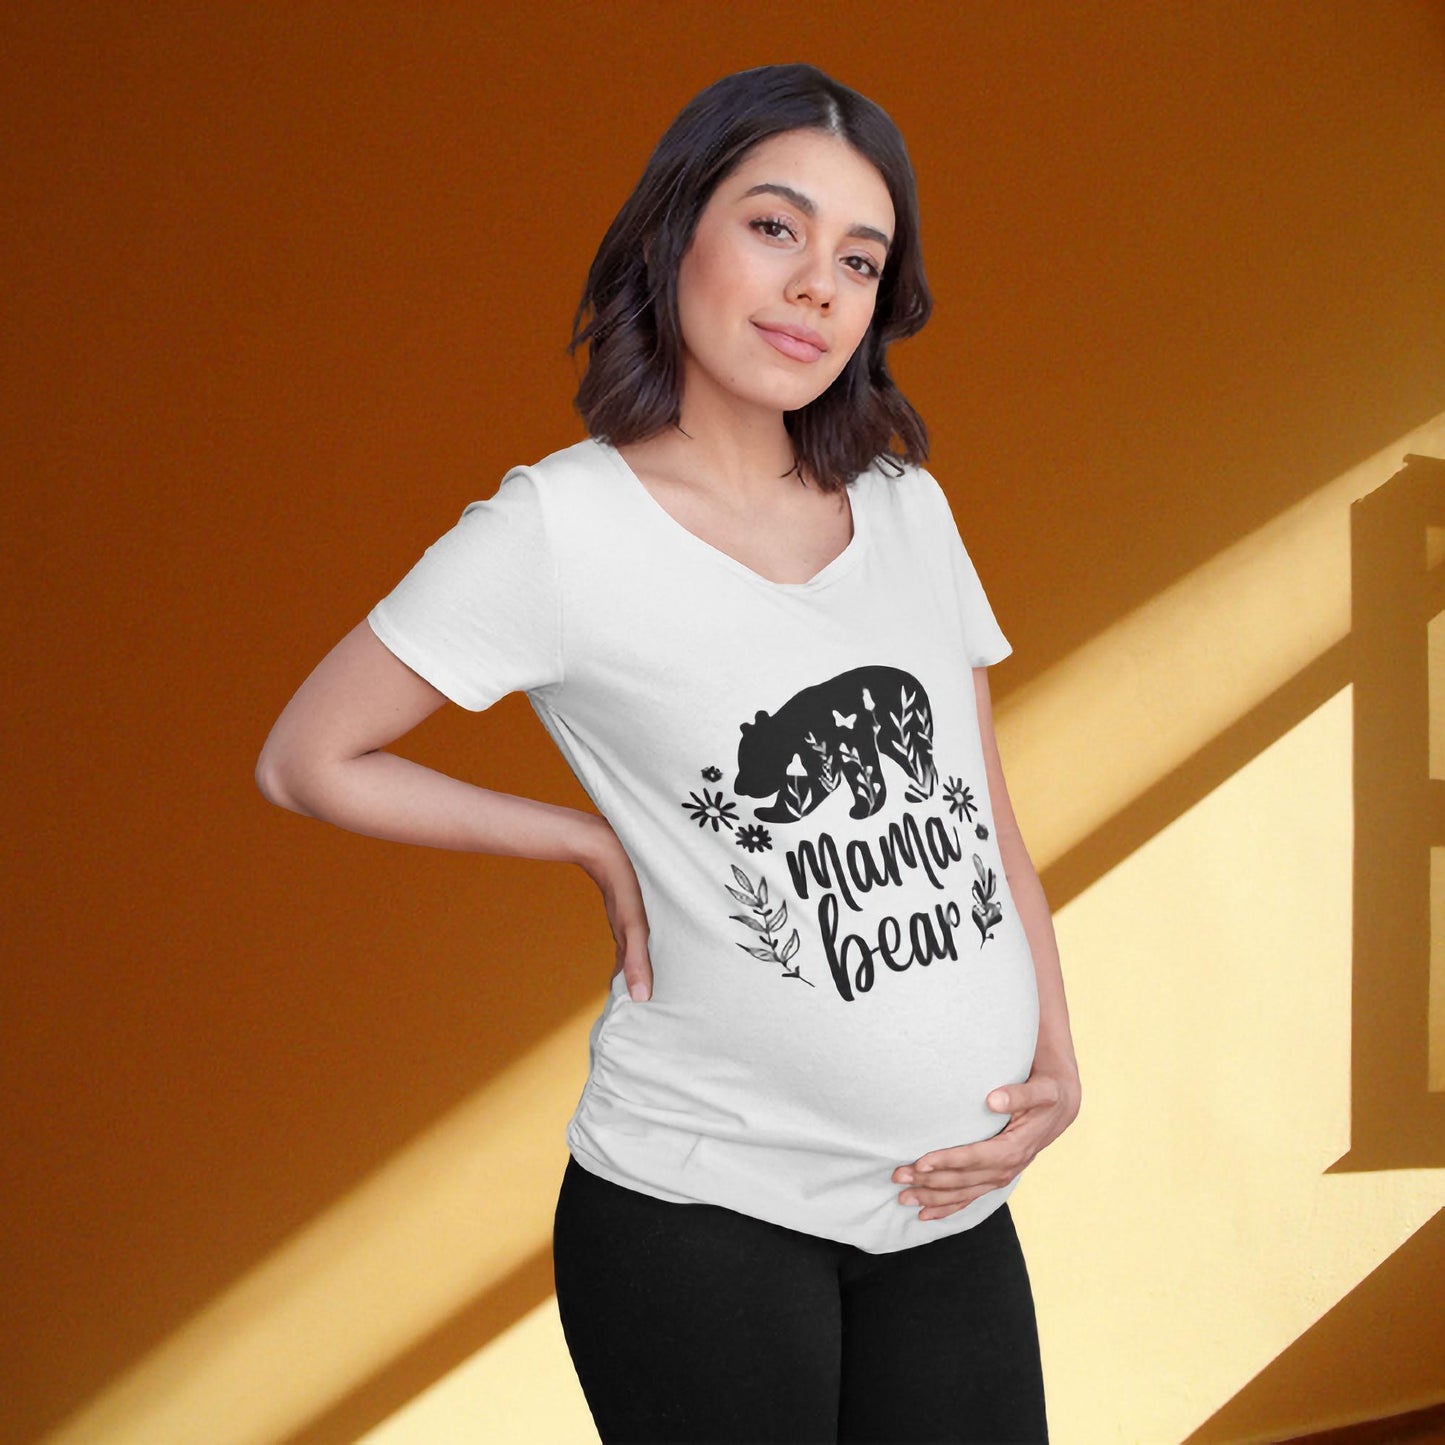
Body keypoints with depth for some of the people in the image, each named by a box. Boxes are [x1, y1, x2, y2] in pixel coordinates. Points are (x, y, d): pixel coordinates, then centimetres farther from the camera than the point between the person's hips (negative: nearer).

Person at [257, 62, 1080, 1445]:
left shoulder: (907, 506, 6)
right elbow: (307, 761, -3)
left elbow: (985, 819, 12)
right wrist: (598, 844, -4)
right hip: (703, 1213, -5)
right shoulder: (562, 528, -10)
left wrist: (1056, 1064, 0)